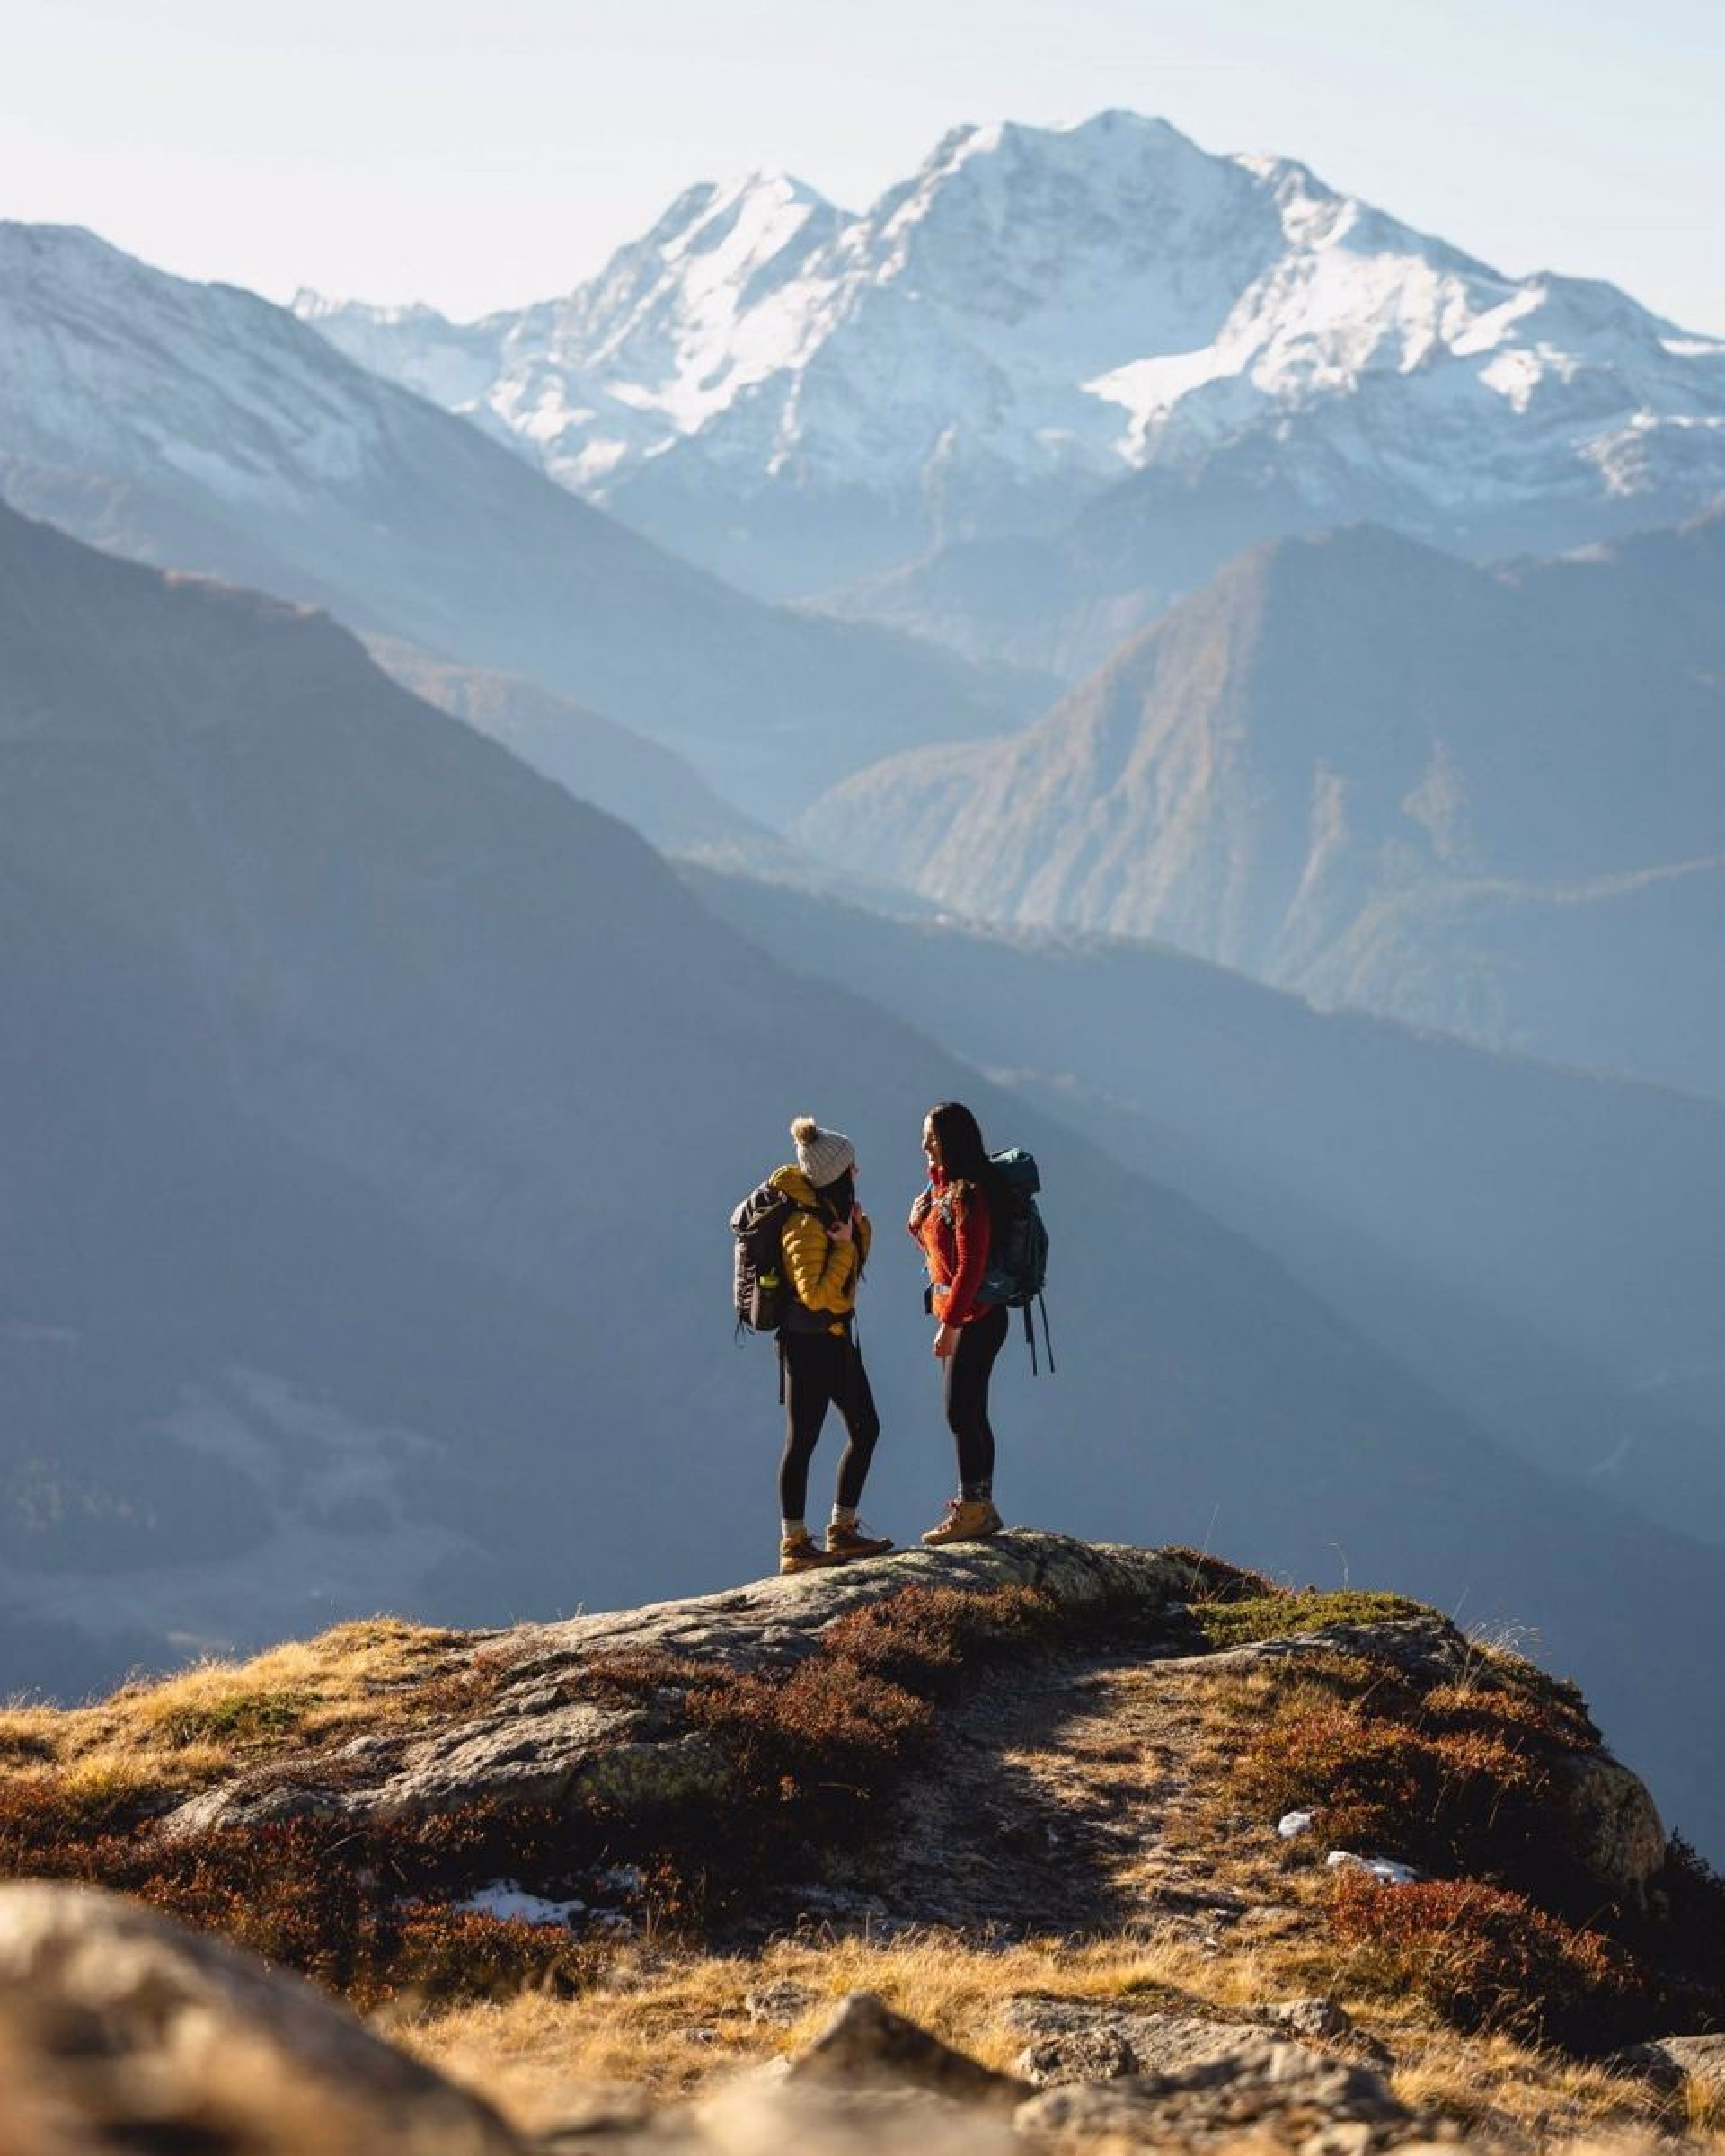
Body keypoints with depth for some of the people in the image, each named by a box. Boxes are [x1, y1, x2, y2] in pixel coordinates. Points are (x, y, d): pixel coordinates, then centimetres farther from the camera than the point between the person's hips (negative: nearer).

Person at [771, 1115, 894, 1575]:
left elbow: (854, 1267, 20)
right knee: (803, 1439, -2)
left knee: (865, 1428, 14)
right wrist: (844, 1245, -24)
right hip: (810, 1341, -10)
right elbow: (815, 1293, -26)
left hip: (837, 1337, 10)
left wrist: (859, 1227, 3)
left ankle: (843, 1529, 22)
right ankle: (794, 1546, 4)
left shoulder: (831, 1208, 7)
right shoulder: (806, 1224, -22)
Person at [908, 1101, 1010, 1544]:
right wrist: (920, 1214, -1)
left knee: (961, 1413, -7)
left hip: (975, 1317, -10)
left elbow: (970, 1266, -22)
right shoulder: (943, 1187, 11)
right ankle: (981, 1508, 19)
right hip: (957, 1312, 10)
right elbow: (928, 1240, 19)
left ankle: (972, 1511, -1)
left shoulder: (969, 1194, -19)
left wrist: (950, 1324, -22)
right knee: (971, 1413, 13)